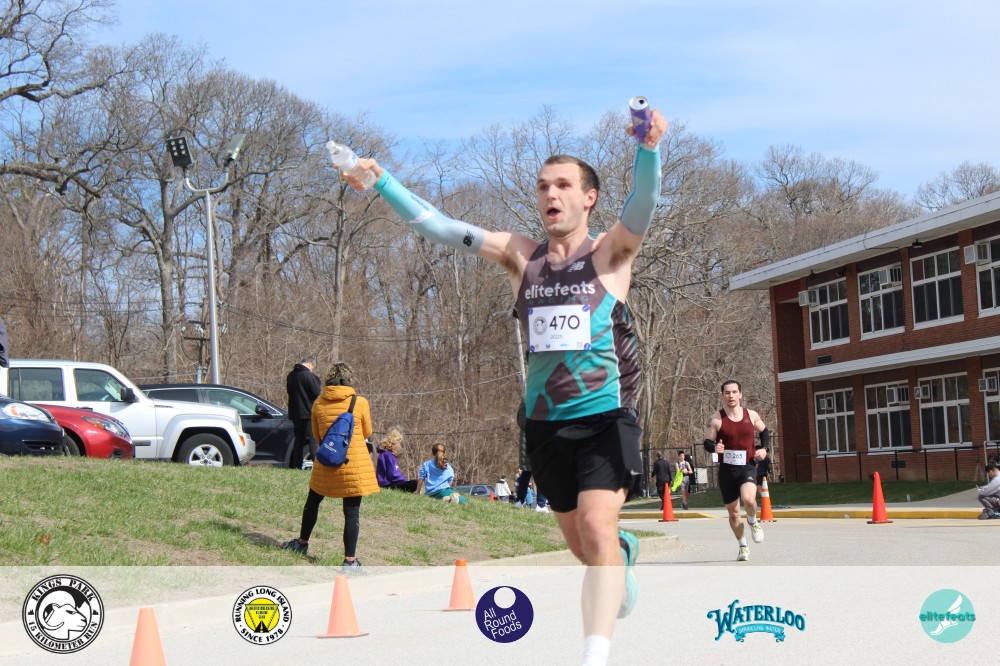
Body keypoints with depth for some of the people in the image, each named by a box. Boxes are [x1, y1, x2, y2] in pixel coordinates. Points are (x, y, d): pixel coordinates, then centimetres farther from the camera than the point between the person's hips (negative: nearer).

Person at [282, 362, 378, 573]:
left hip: (325, 463, 3)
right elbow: (367, 433, 4)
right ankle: (349, 561, 0)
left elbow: (316, 435, 10)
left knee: (313, 502, 23)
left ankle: (302, 543, 40)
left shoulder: (319, 403, -1)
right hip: (354, 464, -3)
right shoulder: (360, 403, -9)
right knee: (352, 512, 0)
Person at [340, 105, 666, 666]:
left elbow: (643, 204, -23)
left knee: (596, 527, -22)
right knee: (578, 541, 16)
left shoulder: (611, 252, -4)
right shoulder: (521, 256, 5)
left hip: (606, 415, -4)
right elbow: (439, 227, 2)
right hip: (544, 420, 5)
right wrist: (381, 182, -8)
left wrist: (648, 149, -43)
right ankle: (626, 553, 51)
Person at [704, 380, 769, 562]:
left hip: (747, 466, -1)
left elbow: (764, 432, 19)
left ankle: (753, 521, 6)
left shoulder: (751, 415, 1)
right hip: (727, 469, 1)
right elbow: (707, 442, 0)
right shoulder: (716, 419, -4)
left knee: (748, 499, -29)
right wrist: (714, 448, -23)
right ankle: (743, 546, 32)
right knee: (733, 512, 9)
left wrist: (763, 448, 0)